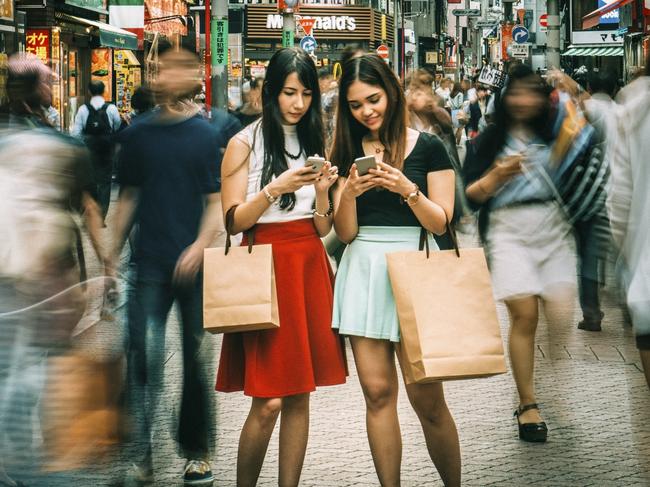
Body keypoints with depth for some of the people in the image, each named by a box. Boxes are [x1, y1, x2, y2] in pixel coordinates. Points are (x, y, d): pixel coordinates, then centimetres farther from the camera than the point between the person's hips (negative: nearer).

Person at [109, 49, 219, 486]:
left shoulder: (207, 136, -1)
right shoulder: (138, 135, 6)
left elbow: (217, 202, -3)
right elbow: (129, 198, 14)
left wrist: (200, 246, -17)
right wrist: (114, 255, 12)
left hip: (194, 266, -1)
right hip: (150, 264, 1)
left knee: (196, 359, 8)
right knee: (145, 356, -10)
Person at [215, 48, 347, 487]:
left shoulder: (317, 142, 12)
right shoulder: (245, 144, -1)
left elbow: (324, 227, 10)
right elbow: (234, 220, -7)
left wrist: (322, 191, -10)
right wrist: (276, 188, -19)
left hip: (310, 268, 5)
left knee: (300, 397, 4)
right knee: (268, 401, -9)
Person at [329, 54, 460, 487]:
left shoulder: (427, 147, 1)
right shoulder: (348, 152, 10)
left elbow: (441, 223, -2)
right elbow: (345, 233, 5)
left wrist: (406, 188, -17)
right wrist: (349, 194, -14)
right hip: (363, 270, 3)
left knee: (427, 397, -4)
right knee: (377, 391, 2)